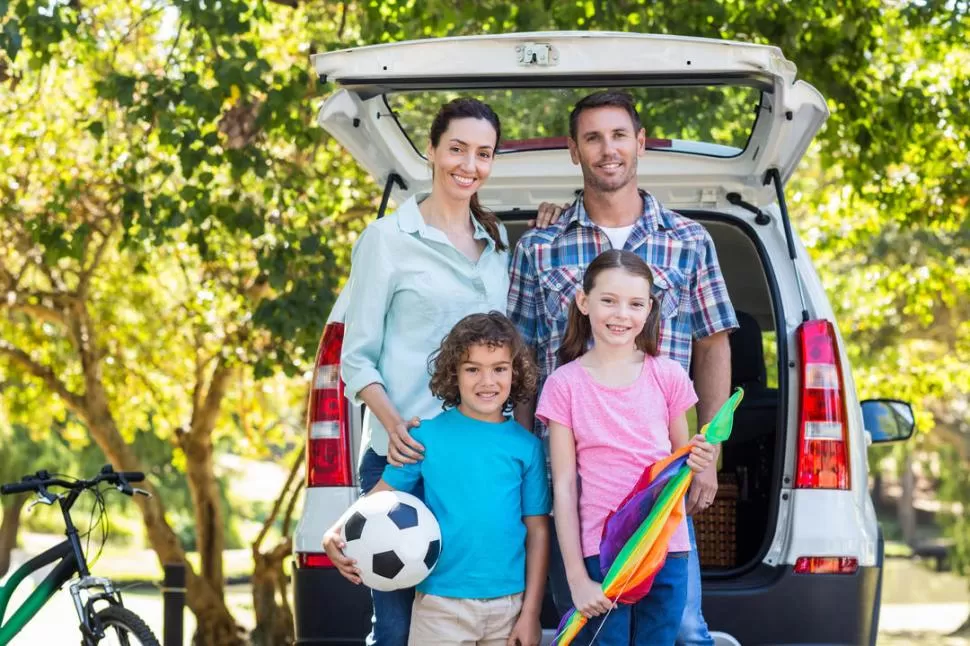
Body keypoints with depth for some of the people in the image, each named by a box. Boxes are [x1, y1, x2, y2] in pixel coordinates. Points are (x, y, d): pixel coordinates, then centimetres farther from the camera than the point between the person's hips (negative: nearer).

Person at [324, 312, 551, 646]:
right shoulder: (427, 436, -1)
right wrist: (337, 532, -17)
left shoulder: (527, 446, 3)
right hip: (441, 603, -2)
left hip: (508, 605, 2)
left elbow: (537, 531, 4)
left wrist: (531, 613, 1)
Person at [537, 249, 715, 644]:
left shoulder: (668, 375, 4)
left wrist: (698, 463, -9)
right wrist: (577, 578, -7)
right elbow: (563, 487, -1)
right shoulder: (565, 385, -1)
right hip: (600, 552, -2)